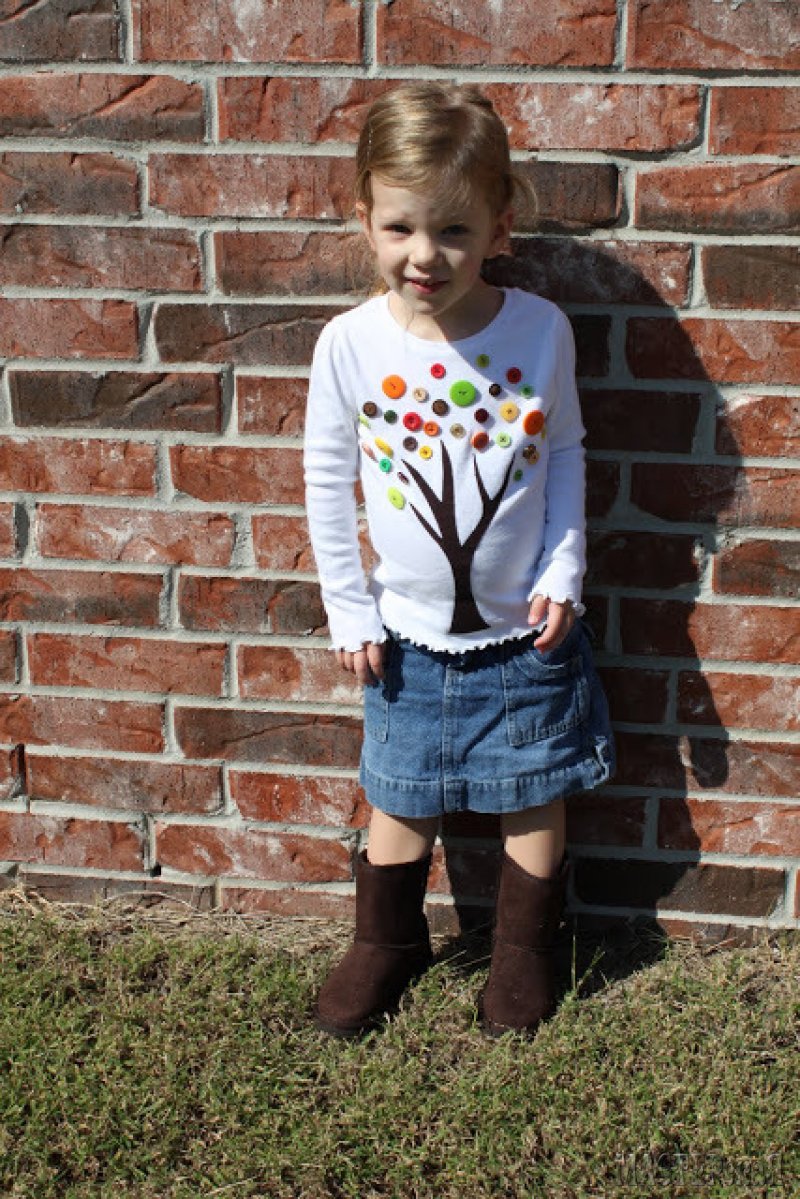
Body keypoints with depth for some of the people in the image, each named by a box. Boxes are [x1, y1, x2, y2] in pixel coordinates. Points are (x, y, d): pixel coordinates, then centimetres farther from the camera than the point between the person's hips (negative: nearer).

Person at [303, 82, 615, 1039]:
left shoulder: (541, 330, -13)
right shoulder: (349, 345, -14)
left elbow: (564, 453, 1)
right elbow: (328, 483, -3)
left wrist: (563, 574, -5)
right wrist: (349, 612, -1)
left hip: (526, 631, 0)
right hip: (410, 637, 0)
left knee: (534, 799, 15)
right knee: (402, 804, 16)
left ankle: (523, 954, 40)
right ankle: (386, 944, 42)